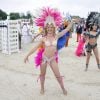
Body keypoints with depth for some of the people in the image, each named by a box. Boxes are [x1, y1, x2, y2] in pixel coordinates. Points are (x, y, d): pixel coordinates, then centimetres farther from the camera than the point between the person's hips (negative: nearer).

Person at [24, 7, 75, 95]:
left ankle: (63, 88, 28)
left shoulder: (56, 36, -6)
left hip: (53, 59, 1)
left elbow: (67, 29, -4)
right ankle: (42, 88, 37)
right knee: (42, 74, 15)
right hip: (44, 58, 0)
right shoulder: (44, 39, -8)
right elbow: (36, 47, -2)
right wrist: (27, 55, -2)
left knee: (58, 75, 7)